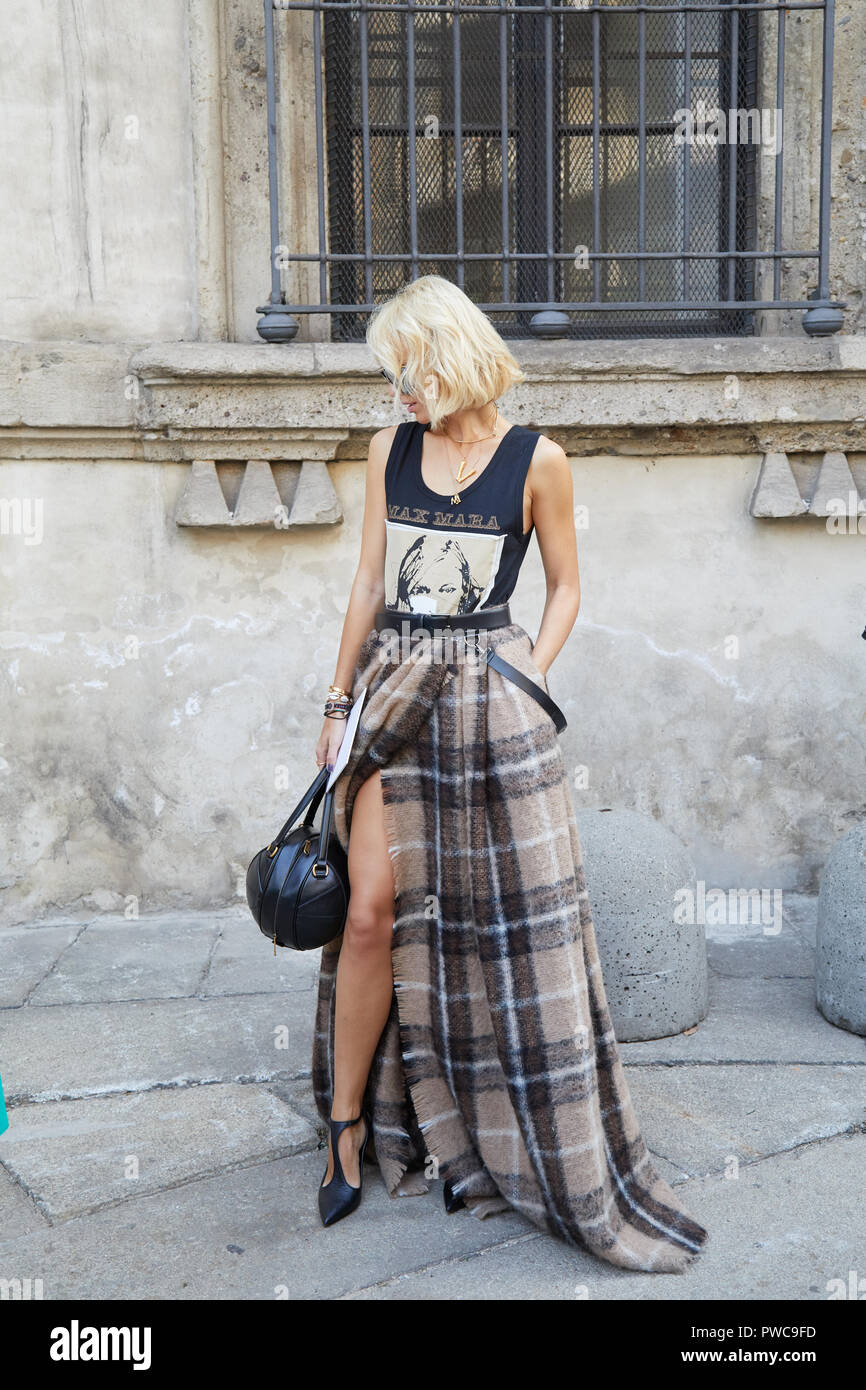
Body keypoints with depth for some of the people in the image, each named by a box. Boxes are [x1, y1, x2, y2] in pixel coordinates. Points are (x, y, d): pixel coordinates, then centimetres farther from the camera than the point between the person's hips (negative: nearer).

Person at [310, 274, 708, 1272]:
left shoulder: (536, 460, -1)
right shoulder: (389, 448, 8)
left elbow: (565, 587, 6)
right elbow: (369, 581, 9)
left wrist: (527, 680, -6)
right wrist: (338, 700, 8)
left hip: (490, 696, -2)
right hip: (394, 689, 3)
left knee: (513, 921, 1)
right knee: (374, 910, -2)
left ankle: (534, 1152, 20)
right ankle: (349, 1123, 16)